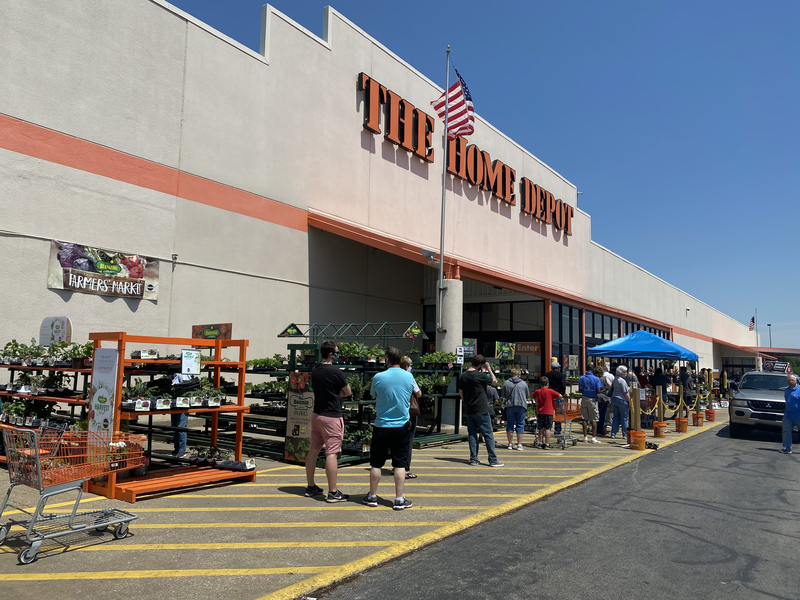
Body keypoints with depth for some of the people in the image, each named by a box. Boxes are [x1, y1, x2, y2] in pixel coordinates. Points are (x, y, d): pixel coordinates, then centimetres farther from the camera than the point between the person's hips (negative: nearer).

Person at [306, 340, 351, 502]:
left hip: (316, 414, 8)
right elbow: (348, 392, -5)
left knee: (313, 450, 14)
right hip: (332, 417, -8)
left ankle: (311, 487, 24)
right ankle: (333, 493, -2)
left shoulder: (314, 371, 6)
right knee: (331, 453, -5)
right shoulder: (335, 372, -17)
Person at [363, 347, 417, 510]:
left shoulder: (378, 377, -9)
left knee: (376, 464, 11)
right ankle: (399, 499, 9)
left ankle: (372, 496, 22)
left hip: (381, 426, -1)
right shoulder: (409, 377, -3)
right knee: (400, 464, 6)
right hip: (402, 426, 1)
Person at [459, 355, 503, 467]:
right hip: (481, 410, -6)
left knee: (472, 434, 11)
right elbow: (495, 381, 2)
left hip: (468, 410, 6)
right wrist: (489, 369, 7)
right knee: (488, 435, 1)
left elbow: (460, 392, 13)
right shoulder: (481, 375, -14)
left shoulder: (463, 376, 6)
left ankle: (473, 459, 10)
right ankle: (493, 460, 4)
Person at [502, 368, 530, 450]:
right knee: (520, 425, 6)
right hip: (521, 406, 0)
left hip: (510, 406, 0)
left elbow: (504, 396, 7)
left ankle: (510, 444, 12)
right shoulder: (523, 383, 1)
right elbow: (528, 396, 10)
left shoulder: (506, 383, 0)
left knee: (510, 425, 9)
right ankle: (519, 444, 5)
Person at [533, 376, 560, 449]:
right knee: (547, 428, -1)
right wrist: (553, 399, 10)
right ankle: (547, 444, 0)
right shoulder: (550, 391, -9)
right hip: (548, 412, -4)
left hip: (540, 412, 4)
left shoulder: (537, 391, 3)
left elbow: (534, 396, 24)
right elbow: (560, 396, -5)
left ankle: (540, 443, 16)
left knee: (541, 428, 12)